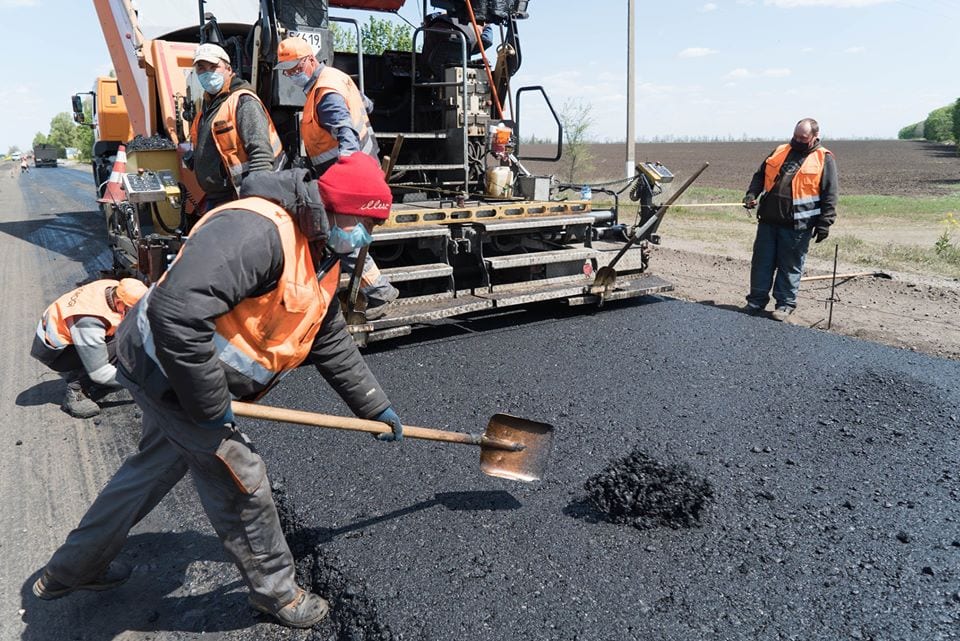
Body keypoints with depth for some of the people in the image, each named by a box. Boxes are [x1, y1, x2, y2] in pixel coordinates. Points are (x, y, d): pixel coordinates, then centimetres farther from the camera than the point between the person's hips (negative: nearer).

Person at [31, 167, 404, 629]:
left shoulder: (319, 259, 4)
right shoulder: (257, 230, -29)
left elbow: (332, 344, 14)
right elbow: (175, 312, -37)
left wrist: (376, 408, 18)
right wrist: (209, 406, -26)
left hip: (180, 372, 10)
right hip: (167, 367, -10)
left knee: (156, 467, 26)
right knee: (240, 481, 1)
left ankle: (70, 570, 49)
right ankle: (273, 590, 26)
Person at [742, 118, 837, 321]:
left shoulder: (824, 159, 0)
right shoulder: (779, 152, 13)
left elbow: (829, 194, -4)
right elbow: (760, 175, 19)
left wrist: (824, 223, -10)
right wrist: (752, 193, 0)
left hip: (797, 226, -4)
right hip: (768, 220, 4)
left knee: (790, 266, 4)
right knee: (762, 261, 8)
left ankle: (785, 303, 15)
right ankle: (757, 300, 18)